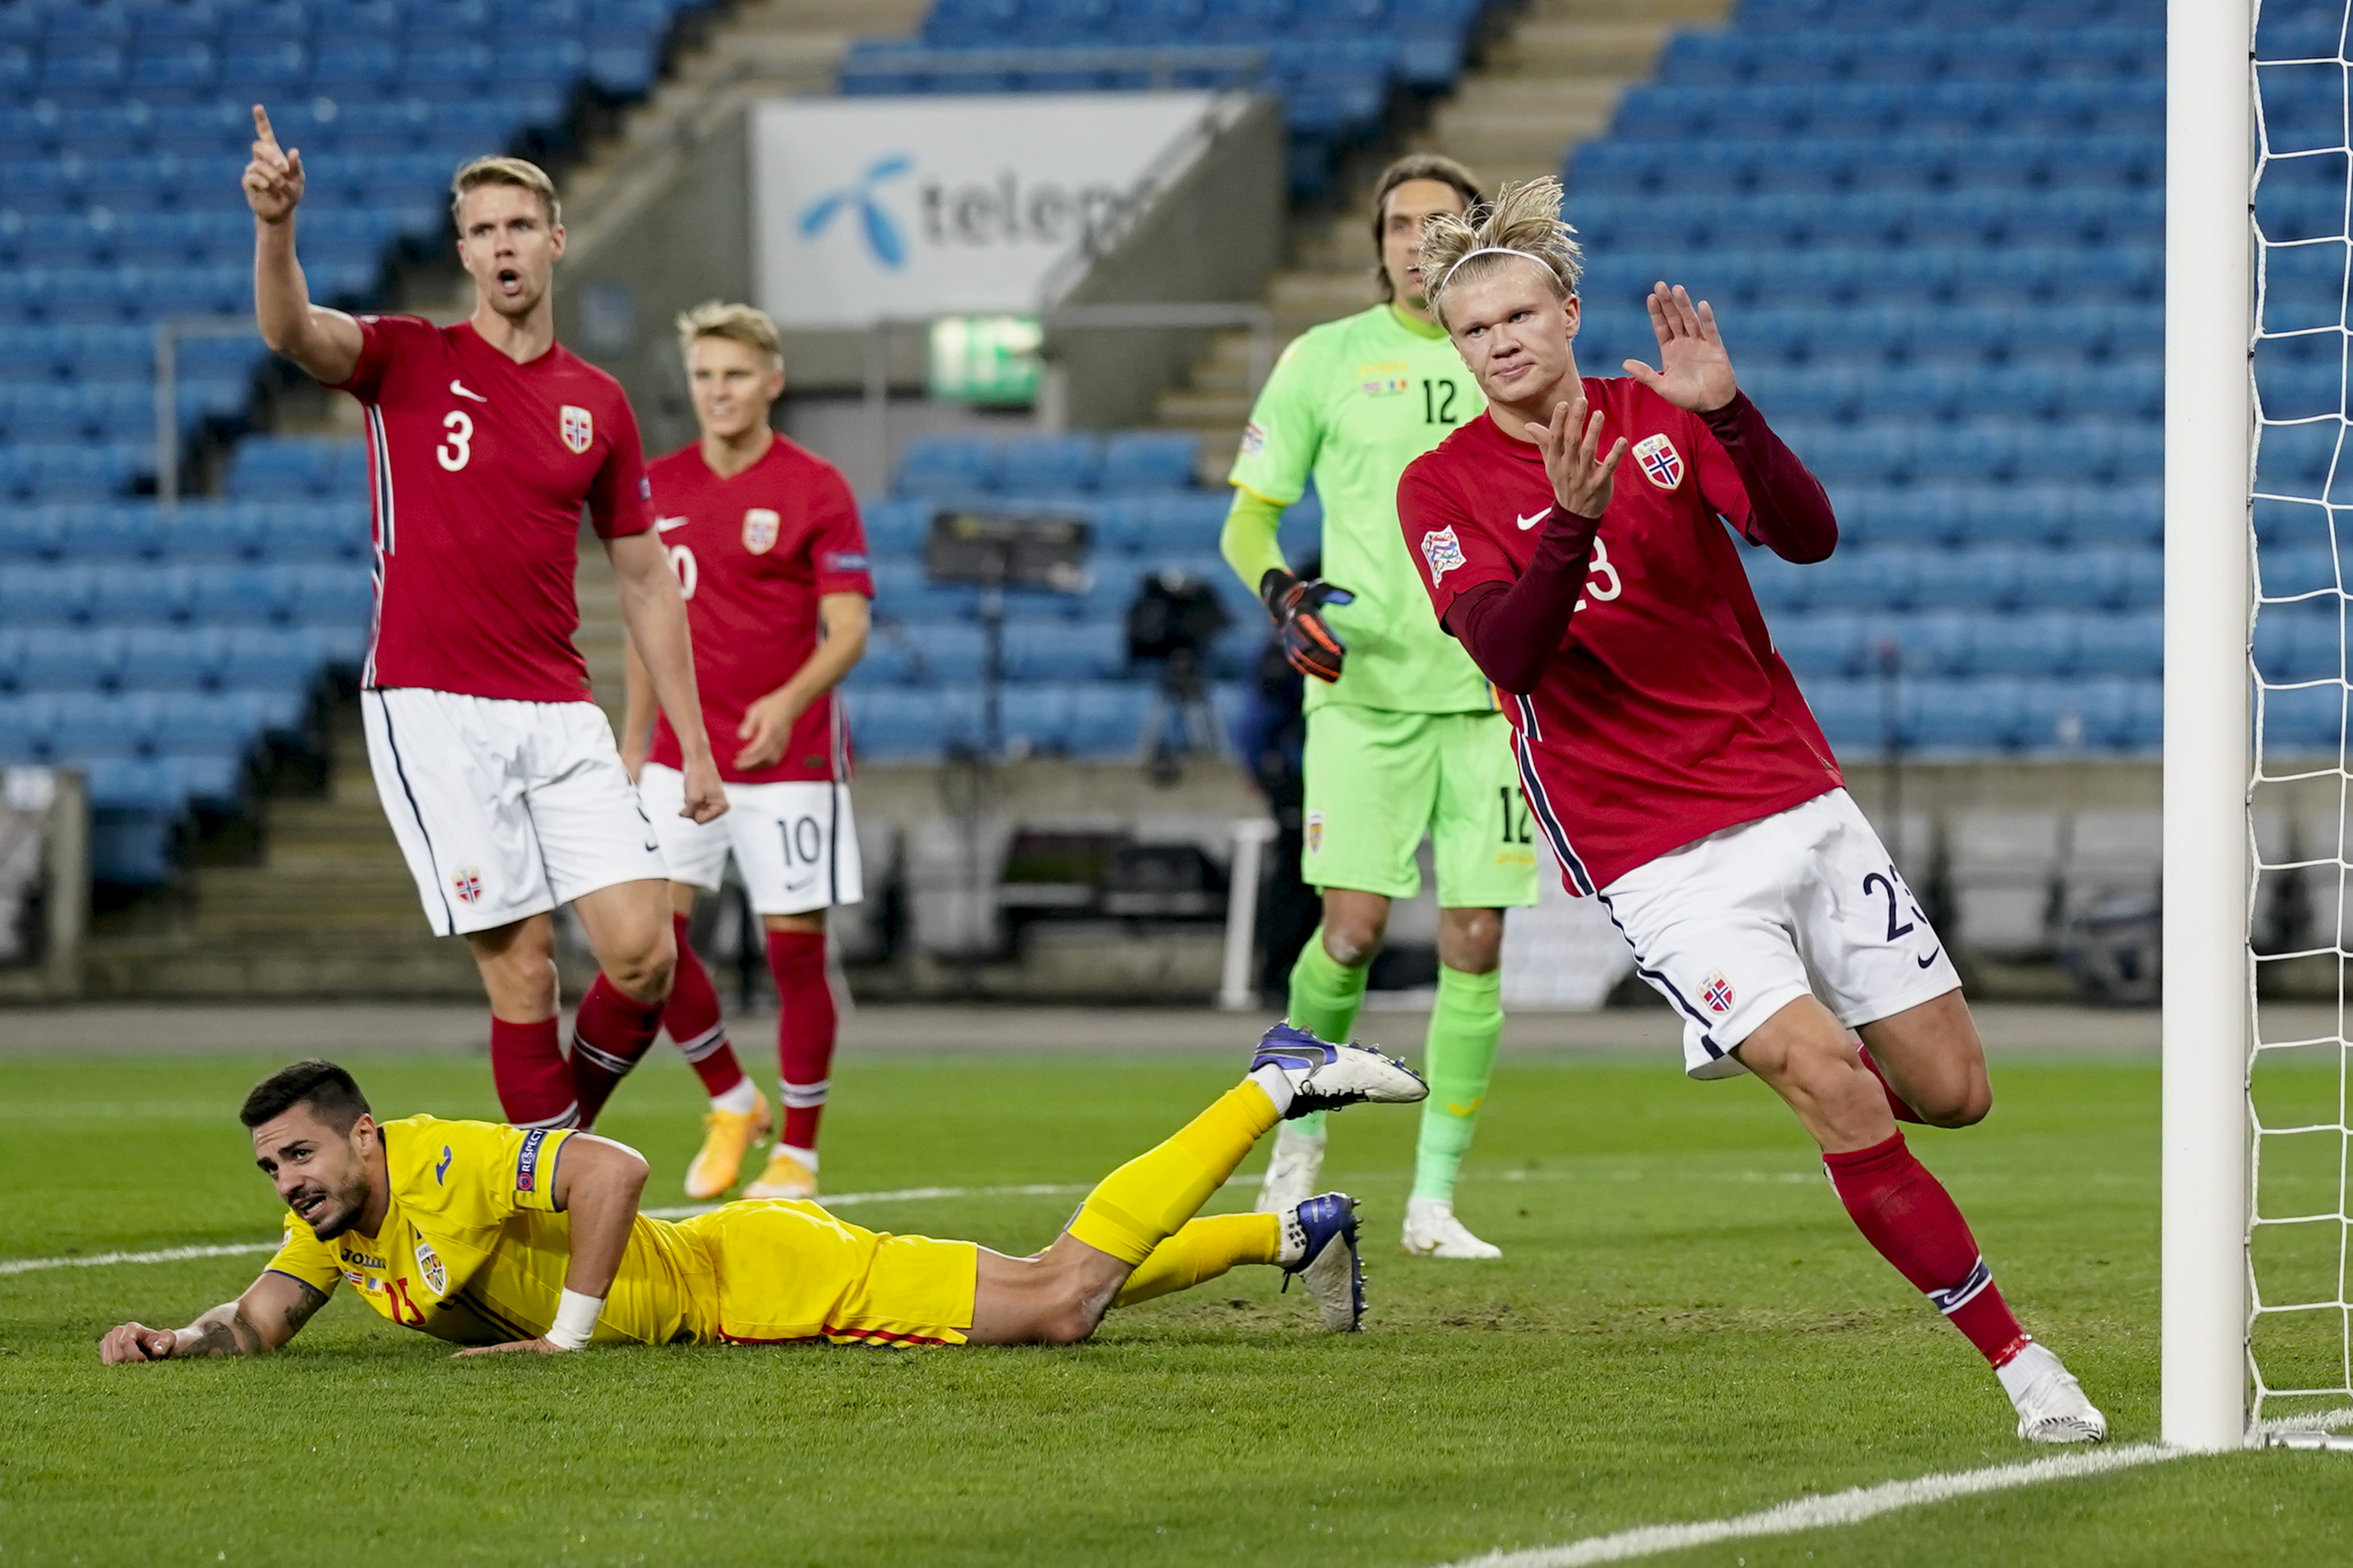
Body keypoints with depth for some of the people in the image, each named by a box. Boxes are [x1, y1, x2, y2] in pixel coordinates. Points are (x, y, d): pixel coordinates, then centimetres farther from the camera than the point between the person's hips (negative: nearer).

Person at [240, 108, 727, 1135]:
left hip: (560, 717, 3)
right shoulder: (410, 361, 3)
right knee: (521, 968, -8)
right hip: (431, 712, -3)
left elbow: (644, 584, 16)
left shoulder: (598, 404, 12)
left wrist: (694, 747, 11)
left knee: (642, 953, -8)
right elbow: (291, 330, -18)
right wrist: (277, 224, -39)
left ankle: (568, 1142, 17)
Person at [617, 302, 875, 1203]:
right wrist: (633, 742, 14)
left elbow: (849, 628, -12)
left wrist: (789, 700, -29)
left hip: (788, 755, -4)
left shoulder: (816, 490, -6)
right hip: (683, 754, 4)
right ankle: (730, 1104, 13)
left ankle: (797, 1154, 11)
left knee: (795, 950, -1)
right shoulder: (657, 487, 7)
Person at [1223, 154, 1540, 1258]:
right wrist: (1280, 591, -13)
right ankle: (1299, 1135, 16)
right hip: (1365, 683, -2)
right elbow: (1249, 515, 6)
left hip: (1491, 691, 2)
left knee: (1474, 944, -3)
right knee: (1352, 930, -10)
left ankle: (1433, 1199, 4)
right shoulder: (1326, 359, 3)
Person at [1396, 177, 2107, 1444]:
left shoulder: (1663, 418, 3)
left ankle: (1779, 1054, 35)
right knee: (1840, 1096, -19)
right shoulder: (1443, 487, -2)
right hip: (1651, 855, -4)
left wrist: (1727, 413, -26)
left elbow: (1808, 538, -12)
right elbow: (1508, 651, -18)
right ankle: (2015, 1360, -10)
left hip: (1796, 801, 4)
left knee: (1950, 1090, 3)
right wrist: (1571, 523, -33)